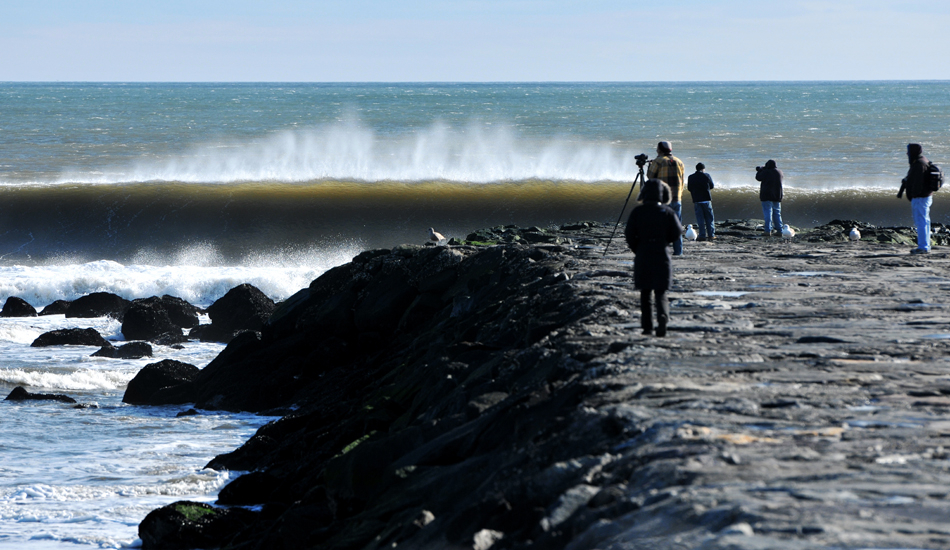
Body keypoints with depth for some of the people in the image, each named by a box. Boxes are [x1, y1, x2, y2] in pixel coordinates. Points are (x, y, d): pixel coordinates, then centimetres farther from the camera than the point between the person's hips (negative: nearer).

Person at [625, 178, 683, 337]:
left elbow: (630, 235, -4)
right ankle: (663, 318, -21)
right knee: (661, 293, 4)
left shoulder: (637, 212, -4)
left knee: (645, 293, 12)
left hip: (643, 258, 0)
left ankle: (647, 326, 10)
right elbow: (677, 233, -1)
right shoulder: (668, 212, -4)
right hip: (662, 256, 0)